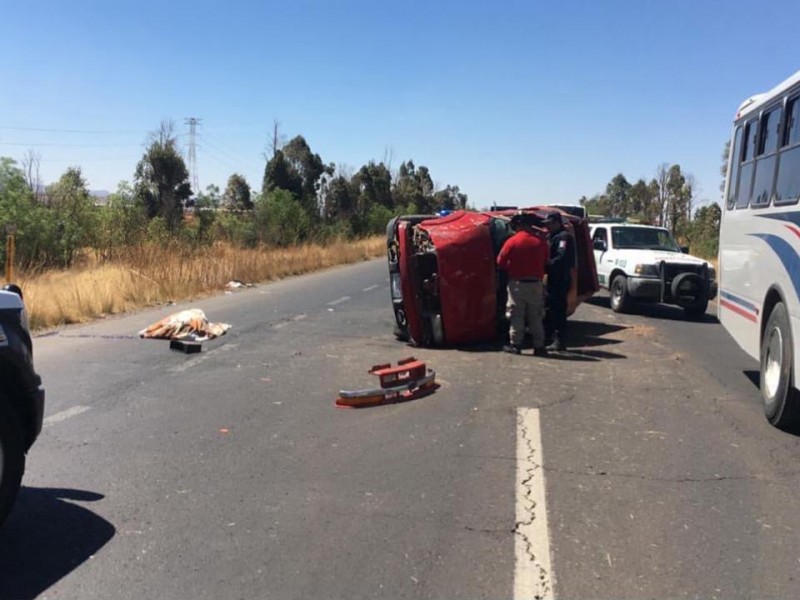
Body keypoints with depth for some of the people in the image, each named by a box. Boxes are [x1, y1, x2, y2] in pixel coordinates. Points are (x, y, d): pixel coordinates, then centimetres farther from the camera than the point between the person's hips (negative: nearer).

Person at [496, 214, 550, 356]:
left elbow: (501, 262, -5)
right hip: (536, 284, 3)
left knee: (516, 316, 5)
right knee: (536, 317, 9)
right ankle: (539, 346, 11)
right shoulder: (541, 242, -1)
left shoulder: (512, 241, -9)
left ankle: (515, 345, 6)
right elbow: (546, 263, 7)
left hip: (517, 283, -3)